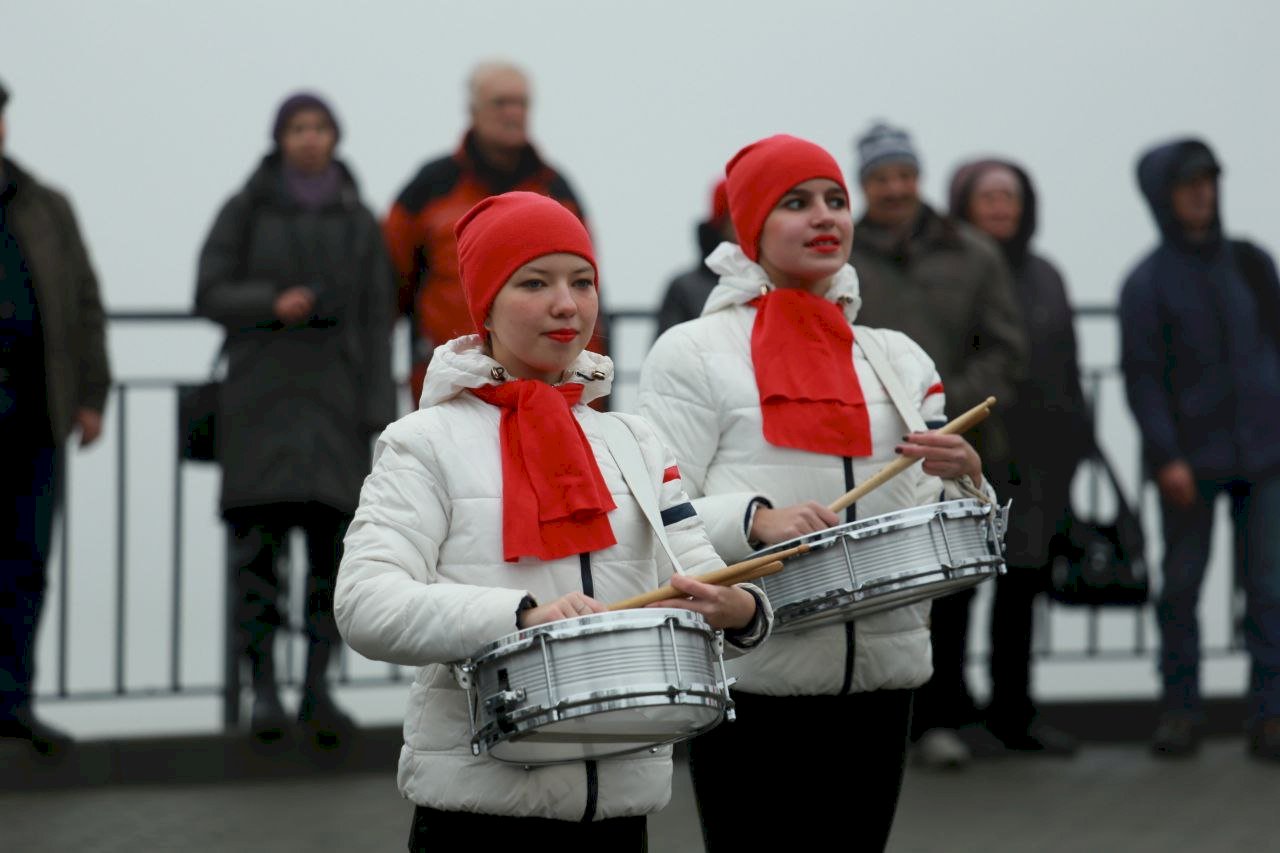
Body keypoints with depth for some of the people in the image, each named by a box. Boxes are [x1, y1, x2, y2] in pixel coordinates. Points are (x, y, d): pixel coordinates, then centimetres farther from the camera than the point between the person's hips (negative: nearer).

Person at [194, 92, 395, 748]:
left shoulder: (358, 221, 6)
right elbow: (211, 298, -1)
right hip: (260, 391, -1)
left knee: (333, 539, -7)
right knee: (258, 539, -7)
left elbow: (375, 320, 4)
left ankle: (317, 689, -1)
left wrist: (377, 413, -5)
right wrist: (272, 304, -20)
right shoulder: (244, 211, 1)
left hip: (333, 394, 1)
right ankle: (263, 689, 0)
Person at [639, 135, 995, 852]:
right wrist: (757, 519, -24)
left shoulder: (898, 357, 15)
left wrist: (963, 479, -8)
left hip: (879, 681, 4)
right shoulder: (693, 353, 1)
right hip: (753, 678, -4)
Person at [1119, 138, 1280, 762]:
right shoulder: (1149, 282, -2)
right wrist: (1166, 456, -13)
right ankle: (1180, 707, 13)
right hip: (1190, 463, -2)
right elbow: (1142, 376, -5)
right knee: (1181, 586, 3)